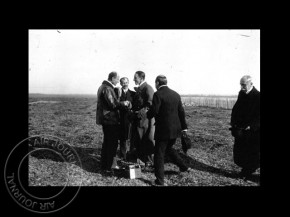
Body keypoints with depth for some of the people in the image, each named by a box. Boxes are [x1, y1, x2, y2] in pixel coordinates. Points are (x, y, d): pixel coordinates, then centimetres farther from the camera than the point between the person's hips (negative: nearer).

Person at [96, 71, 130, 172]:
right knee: (111, 143, -2)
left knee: (107, 142, 20)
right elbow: (113, 104, -22)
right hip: (109, 119, -11)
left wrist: (121, 103, 13)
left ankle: (104, 164, 31)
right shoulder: (107, 89, -18)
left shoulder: (103, 87, 15)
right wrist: (124, 103, -7)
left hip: (105, 118, 11)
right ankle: (108, 166, 6)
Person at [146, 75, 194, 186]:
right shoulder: (176, 94, 7)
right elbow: (181, 112, 10)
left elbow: (153, 111, -18)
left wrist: (147, 114, 4)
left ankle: (160, 180, 7)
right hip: (175, 129, 7)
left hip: (163, 130, -7)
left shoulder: (158, 94, -13)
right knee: (169, 148, 28)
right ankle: (183, 166, 32)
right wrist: (184, 127, 17)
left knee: (159, 154, 3)